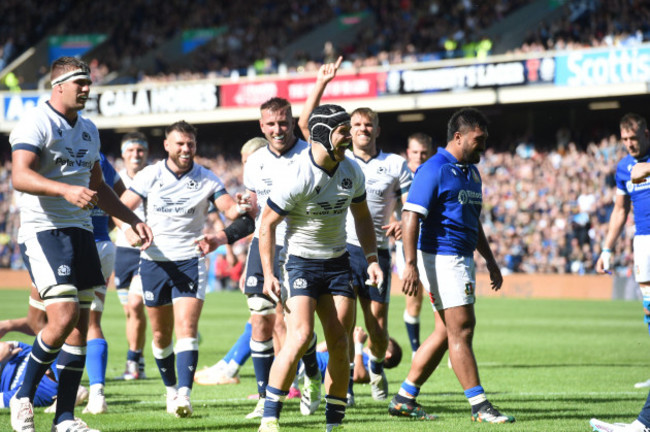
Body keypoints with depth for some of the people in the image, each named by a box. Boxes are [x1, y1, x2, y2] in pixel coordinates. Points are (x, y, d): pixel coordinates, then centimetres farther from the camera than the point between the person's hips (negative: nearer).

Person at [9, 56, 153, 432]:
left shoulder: (88, 130, 18)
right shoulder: (36, 123, -8)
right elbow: (19, 176, -23)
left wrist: (133, 219, 24)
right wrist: (66, 190, -36)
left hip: (80, 231, 8)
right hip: (43, 230, -8)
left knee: (80, 324, 3)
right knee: (64, 316, -18)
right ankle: (24, 397, 0)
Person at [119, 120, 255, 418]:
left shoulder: (206, 179, -1)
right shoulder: (149, 176, 0)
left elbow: (231, 210, -3)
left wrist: (239, 209, -27)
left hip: (190, 260, -2)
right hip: (154, 260, 2)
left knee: (186, 329, -17)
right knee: (161, 334, 9)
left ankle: (184, 394, -25)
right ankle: (171, 388, 30)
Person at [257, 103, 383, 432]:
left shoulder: (352, 172, 1)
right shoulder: (297, 177, -19)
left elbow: (362, 217, 17)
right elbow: (267, 224, -12)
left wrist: (371, 259, 6)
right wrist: (268, 275, -15)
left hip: (337, 263, 6)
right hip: (300, 262, -6)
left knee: (340, 344, 1)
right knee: (300, 337, -20)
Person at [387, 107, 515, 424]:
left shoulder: (472, 172, 17)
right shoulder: (434, 170, -11)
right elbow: (411, 216, -17)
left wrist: (489, 258, 25)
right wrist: (410, 263, -24)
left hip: (462, 258, 10)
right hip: (440, 257, -10)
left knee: (447, 331, 10)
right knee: (462, 327, -8)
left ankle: (404, 398, 16)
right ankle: (479, 406, -5)